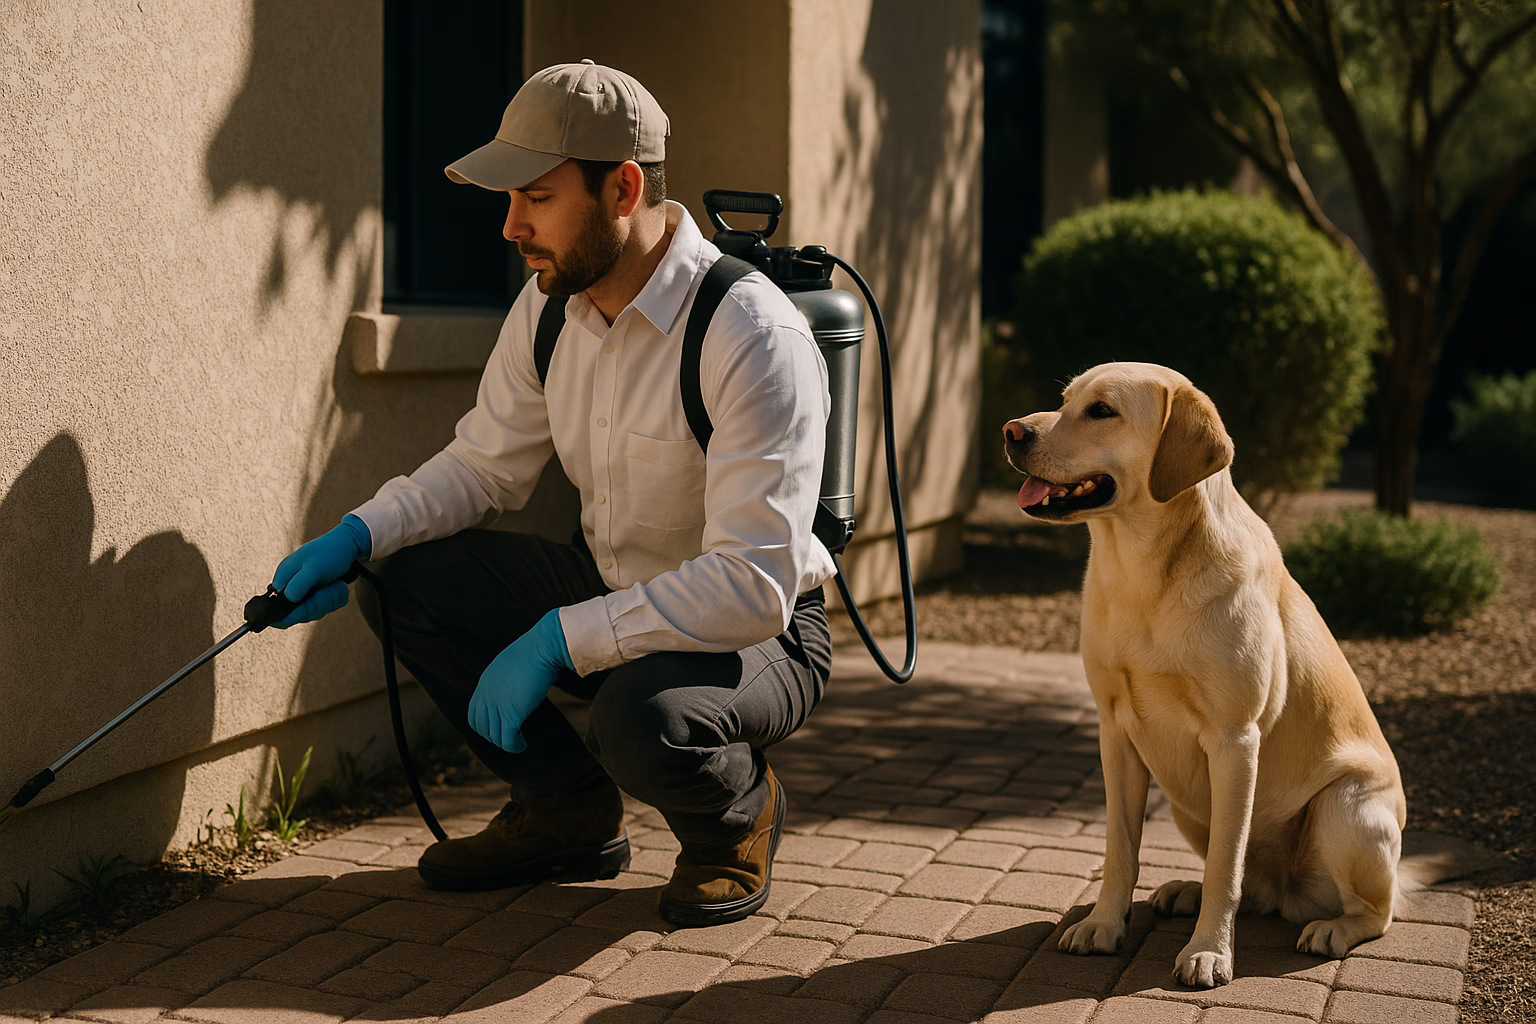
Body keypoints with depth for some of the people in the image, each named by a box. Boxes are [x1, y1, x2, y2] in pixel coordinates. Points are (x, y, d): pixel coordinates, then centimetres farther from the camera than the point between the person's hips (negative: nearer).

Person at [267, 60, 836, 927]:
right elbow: (484, 465, 7)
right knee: (402, 576, -7)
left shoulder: (754, 336, -28)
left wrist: (558, 640, -35)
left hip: (760, 631, -7)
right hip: (606, 588, 7)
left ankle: (739, 812, 2)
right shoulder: (551, 304, -4)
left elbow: (754, 585, -33)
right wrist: (354, 539, -11)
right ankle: (571, 812, 8)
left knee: (642, 720, -37)